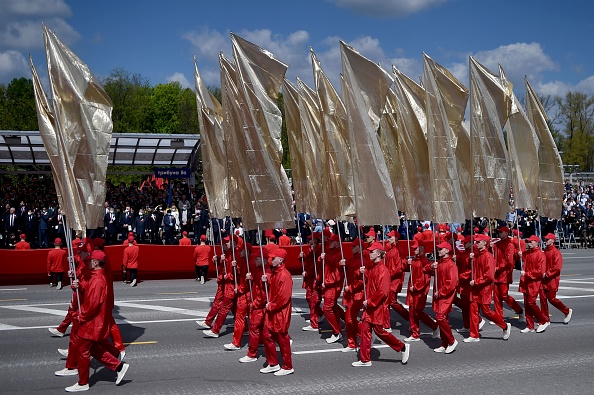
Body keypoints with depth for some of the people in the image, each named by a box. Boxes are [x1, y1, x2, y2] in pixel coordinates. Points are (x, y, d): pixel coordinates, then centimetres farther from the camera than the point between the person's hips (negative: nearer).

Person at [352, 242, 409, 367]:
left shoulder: (382, 269, -17)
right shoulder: (372, 267, 11)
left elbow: (383, 291, -23)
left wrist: (369, 301, -19)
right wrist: (364, 273, 6)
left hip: (378, 306, -9)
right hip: (369, 305, 9)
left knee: (379, 330, 1)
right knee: (365, 331, 6)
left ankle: (403, 348, 17)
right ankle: (365, 360, 12)